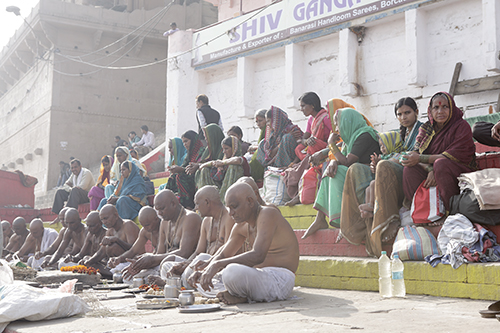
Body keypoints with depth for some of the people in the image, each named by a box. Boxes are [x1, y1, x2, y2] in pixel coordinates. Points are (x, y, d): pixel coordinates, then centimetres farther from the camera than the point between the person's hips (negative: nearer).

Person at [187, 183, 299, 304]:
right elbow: (222, 256, 20)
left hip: (279, 280, -10)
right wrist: (202, 271, -1)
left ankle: (243, 296, -7)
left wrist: (218, 264, -32)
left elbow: (258, 256, -30)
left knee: (232, 272, -36)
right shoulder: (241, 226, 11)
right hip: (260, 276, 10)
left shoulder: (268, 214, -16)